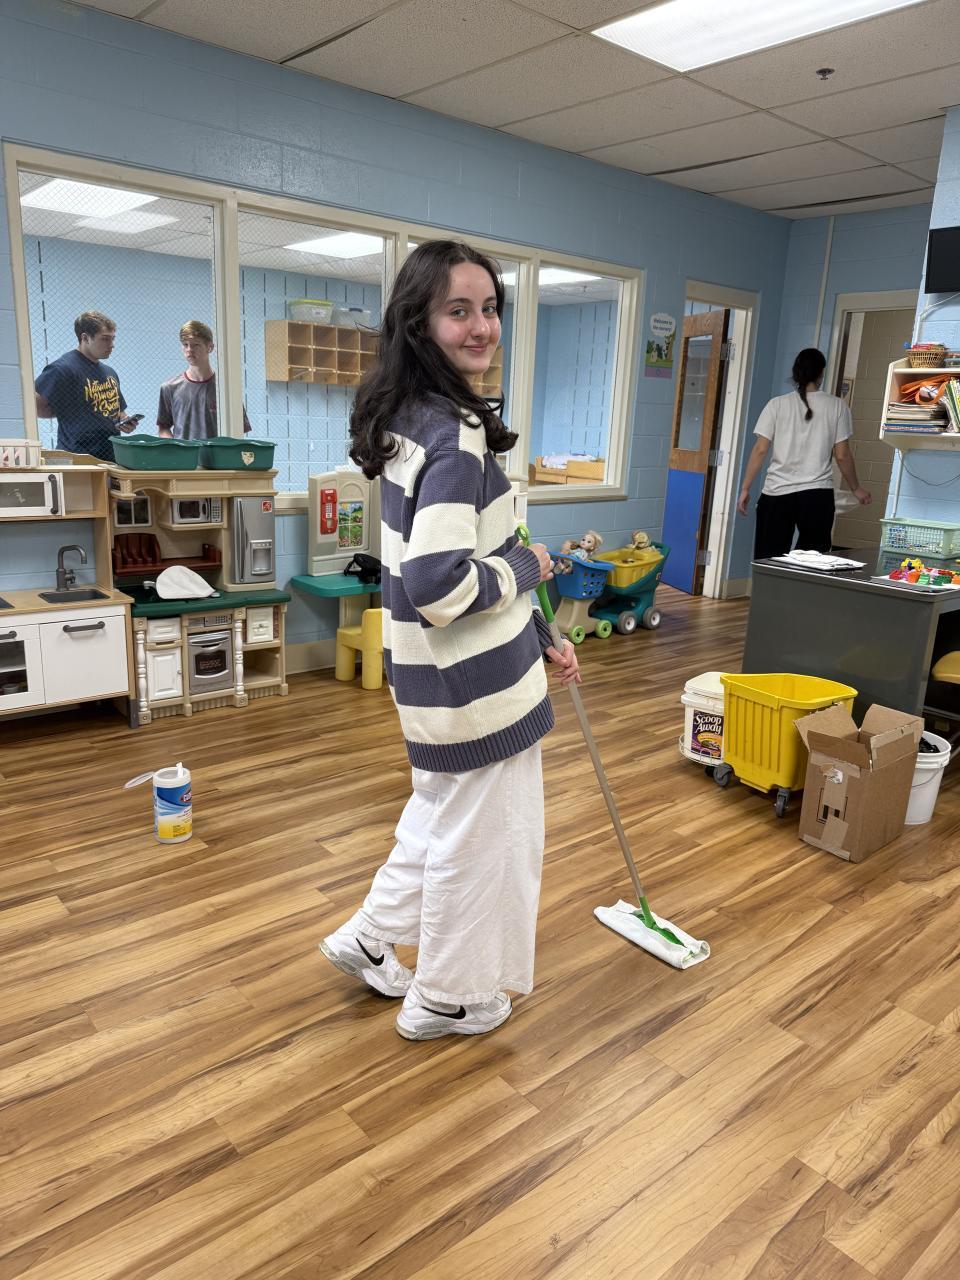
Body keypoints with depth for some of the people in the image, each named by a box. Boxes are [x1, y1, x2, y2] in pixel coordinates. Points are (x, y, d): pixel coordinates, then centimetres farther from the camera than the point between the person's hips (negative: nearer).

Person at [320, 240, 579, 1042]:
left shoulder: (416, 418, 9)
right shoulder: (456, 434, -22)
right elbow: (440, 584, -31)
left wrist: (541, 639, 18)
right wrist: (526, 566, -11)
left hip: (441, 668, 10)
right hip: (474, 678, -9)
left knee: (443, 813, 27)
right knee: (479, 833, 10)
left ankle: (371, 939, 44)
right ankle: (450, 1000, 33)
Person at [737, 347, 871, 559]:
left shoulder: (777, 404, 3)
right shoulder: (836, 406, 3)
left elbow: (760, 450, -2)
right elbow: (842, 455, 3)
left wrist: (745, 489, 4)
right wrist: (856, 489, 17)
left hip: (778, 493, 0)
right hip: (818, 495, 0)